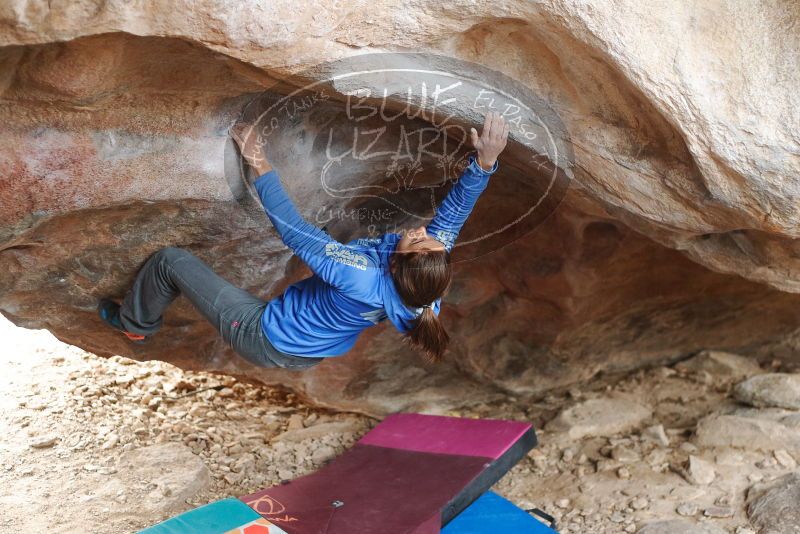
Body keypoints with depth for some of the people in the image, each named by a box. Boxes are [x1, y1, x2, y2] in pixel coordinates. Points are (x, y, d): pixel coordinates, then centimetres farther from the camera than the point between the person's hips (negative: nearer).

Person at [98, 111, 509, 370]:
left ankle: (133, 324, 32)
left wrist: (260, 166, -27)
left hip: (265, 338, -7)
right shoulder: (426, 273, -25)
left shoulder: (362, 280, -41)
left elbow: (293, 232, -33)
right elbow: (451, 215, -14)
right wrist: (484, 161, -23)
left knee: (169, 260, 2)